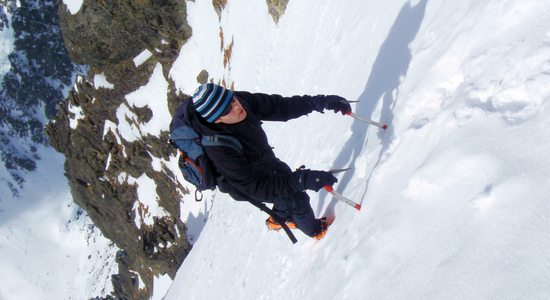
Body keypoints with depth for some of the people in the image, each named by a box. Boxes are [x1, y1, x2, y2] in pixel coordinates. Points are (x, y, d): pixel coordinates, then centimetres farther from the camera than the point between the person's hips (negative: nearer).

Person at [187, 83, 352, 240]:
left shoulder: (241, 100, -29)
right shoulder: (219, 149, -43)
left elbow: (280, 106, -21)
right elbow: (255, 187, -38)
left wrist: (319, 101, -32)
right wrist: (301, 180, -47)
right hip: (244, 184, -6)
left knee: (288, 180, 23)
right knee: (296, 199, 2)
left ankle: (279, 219, 53)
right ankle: (313, 230, 35)